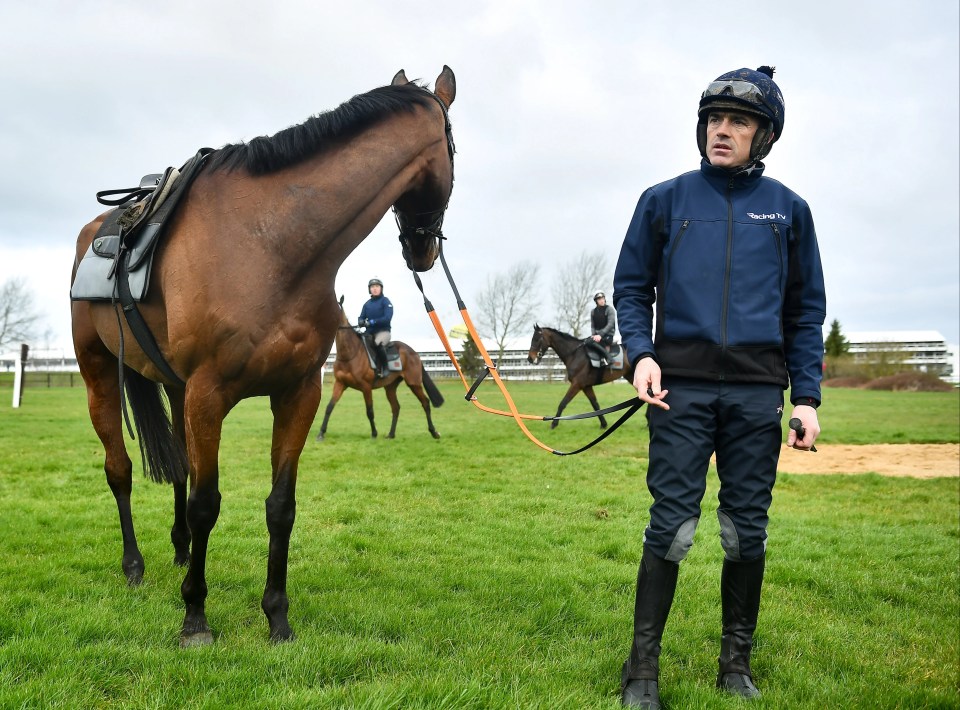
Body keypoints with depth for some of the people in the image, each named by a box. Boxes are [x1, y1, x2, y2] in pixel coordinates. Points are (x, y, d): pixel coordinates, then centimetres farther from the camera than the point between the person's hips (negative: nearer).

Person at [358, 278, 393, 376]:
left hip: (383, 331, -6)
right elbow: (361, 317, 10)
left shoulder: (385, 301, -2)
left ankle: (384, 368, -24)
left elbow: (387, 318, -14)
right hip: (369, 332, 6)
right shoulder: (367, 304, 15)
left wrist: (372, 322, -23)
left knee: (378, 344, -36)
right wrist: (361, 321, -15)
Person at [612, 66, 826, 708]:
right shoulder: (664, 200, 8)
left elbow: (807, 311, 11)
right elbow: (632, 287, 10)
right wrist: (641, 353, -8)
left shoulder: (788, 210, 10)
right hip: (680, 388, -1)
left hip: (757, 391, 2)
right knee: (671, 527, -4)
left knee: (747, 533, 6)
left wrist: (807, 397, 3)